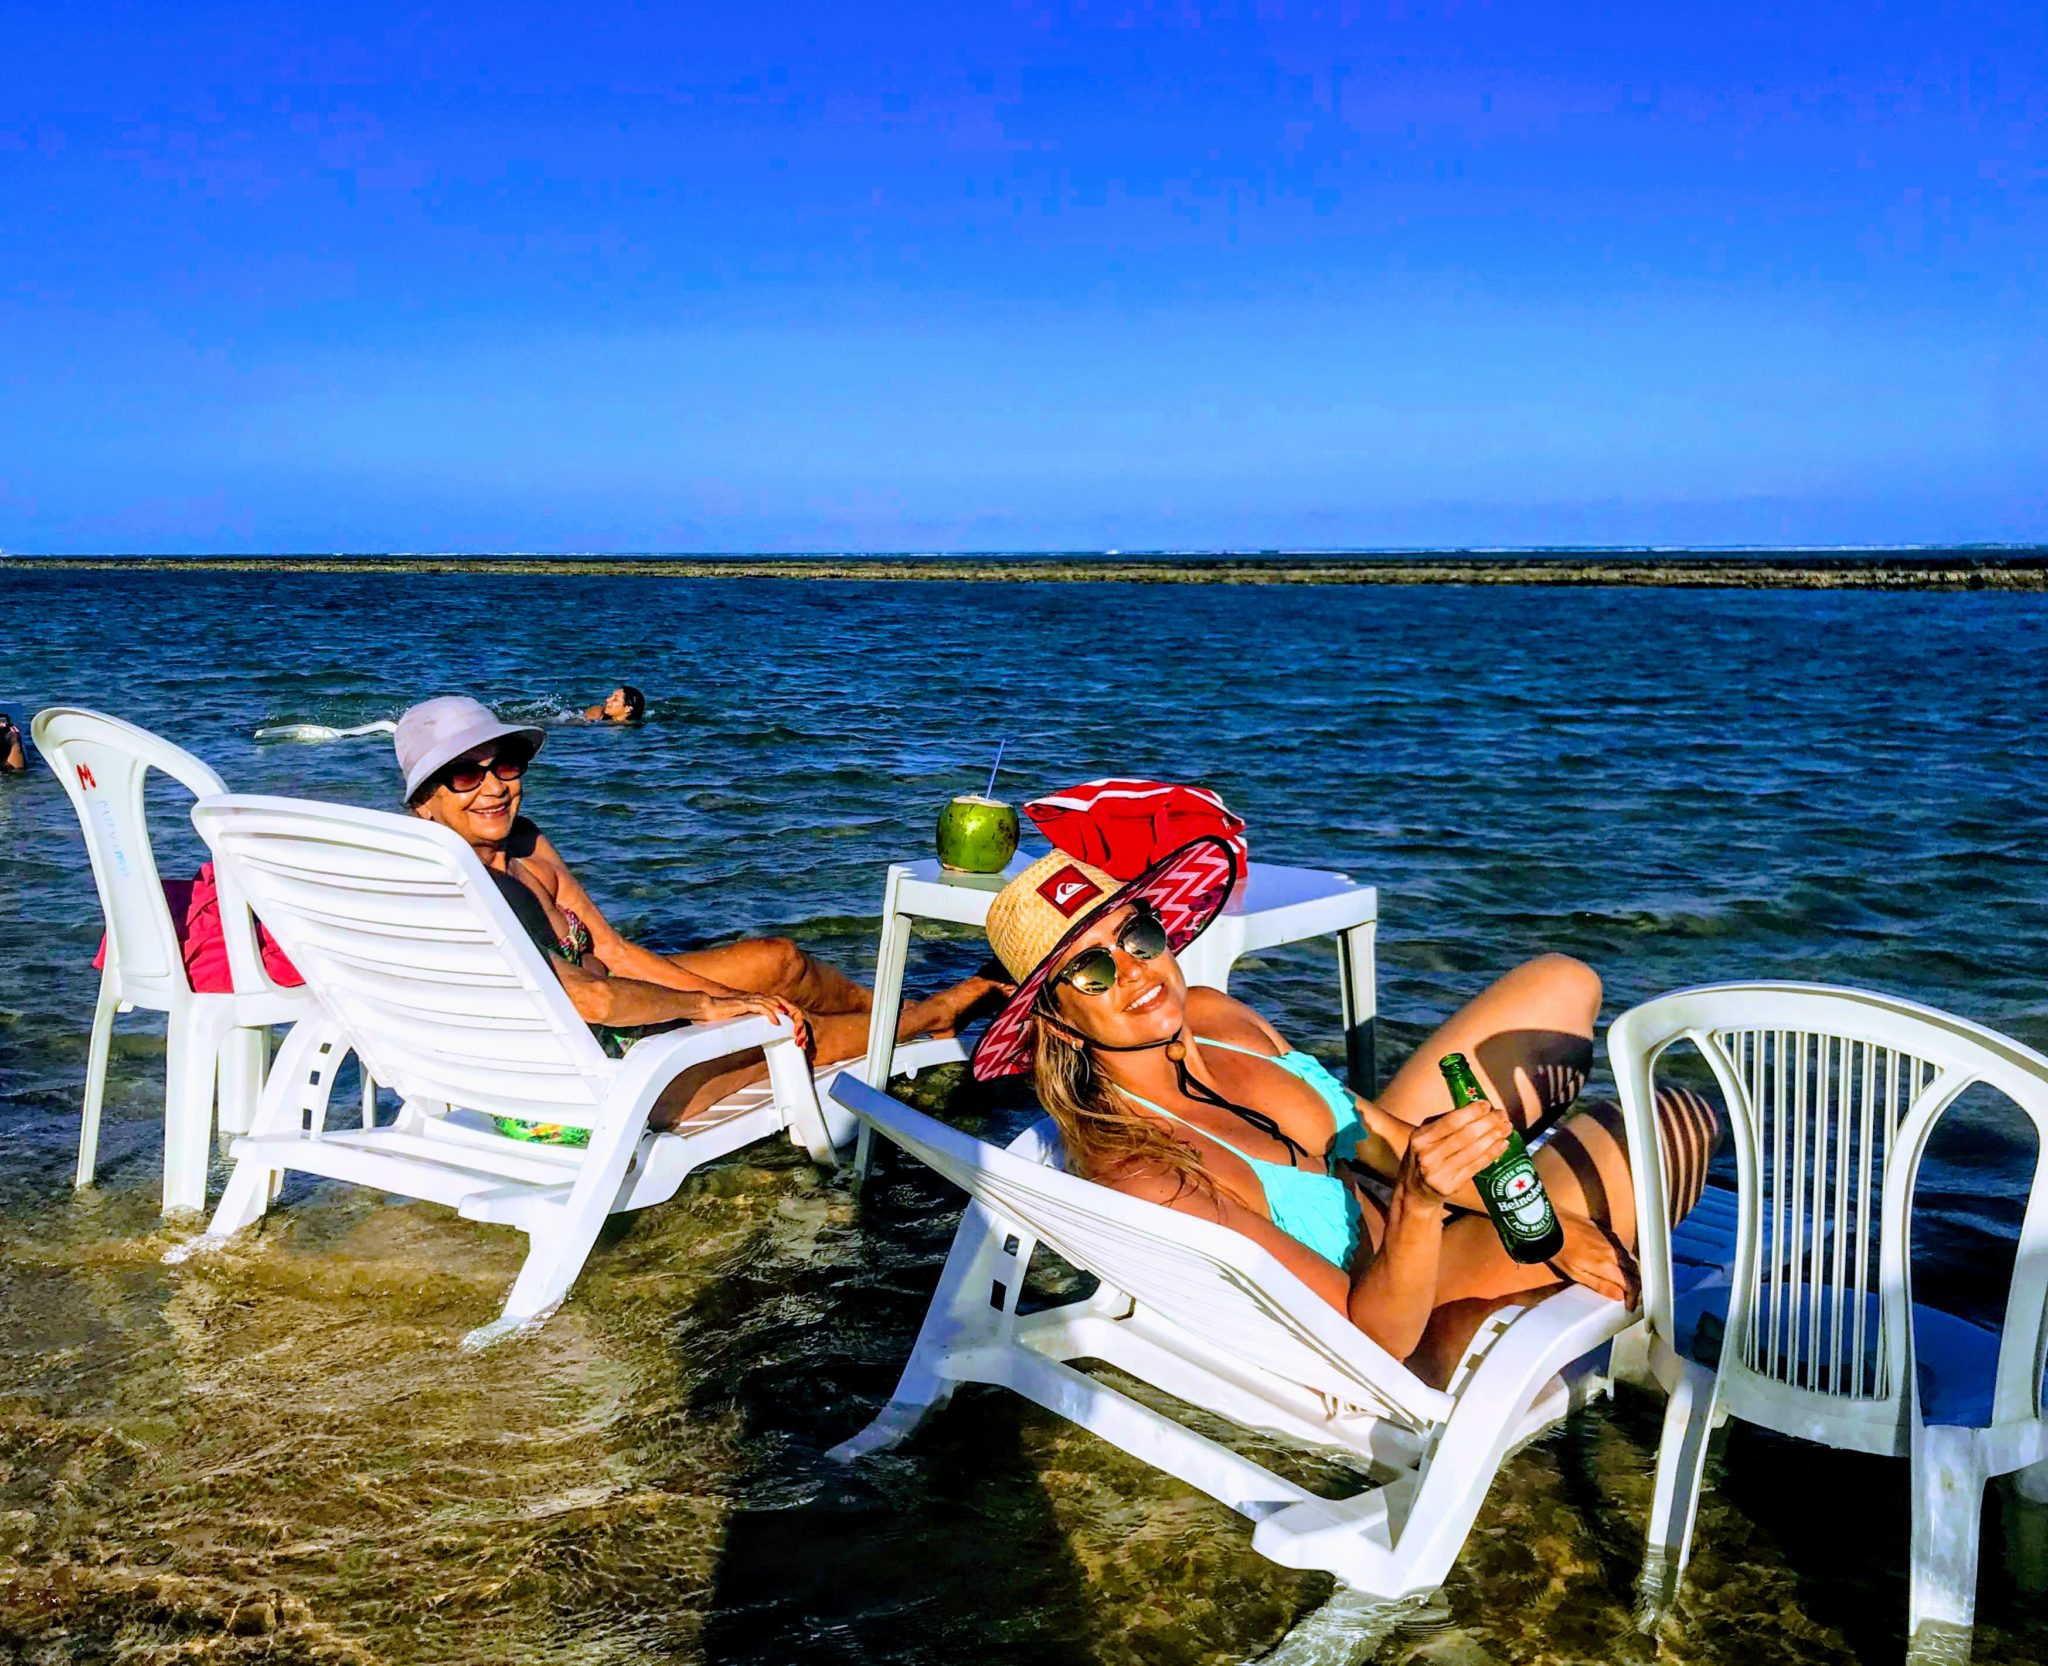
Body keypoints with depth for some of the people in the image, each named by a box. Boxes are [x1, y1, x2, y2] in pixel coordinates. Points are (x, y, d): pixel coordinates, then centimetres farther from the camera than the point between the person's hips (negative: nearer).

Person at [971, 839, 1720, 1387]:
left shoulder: (1208, 1015, -11)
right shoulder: (1133, 1169, -34)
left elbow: (1373, 1131, -2)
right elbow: (1379, 1335, -32)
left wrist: (1544, 1219, -10)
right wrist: (1419, 1201, -50)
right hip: (1397, 1336, -7)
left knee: (1560, 983, 9)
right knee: (1671, 1120, -17)